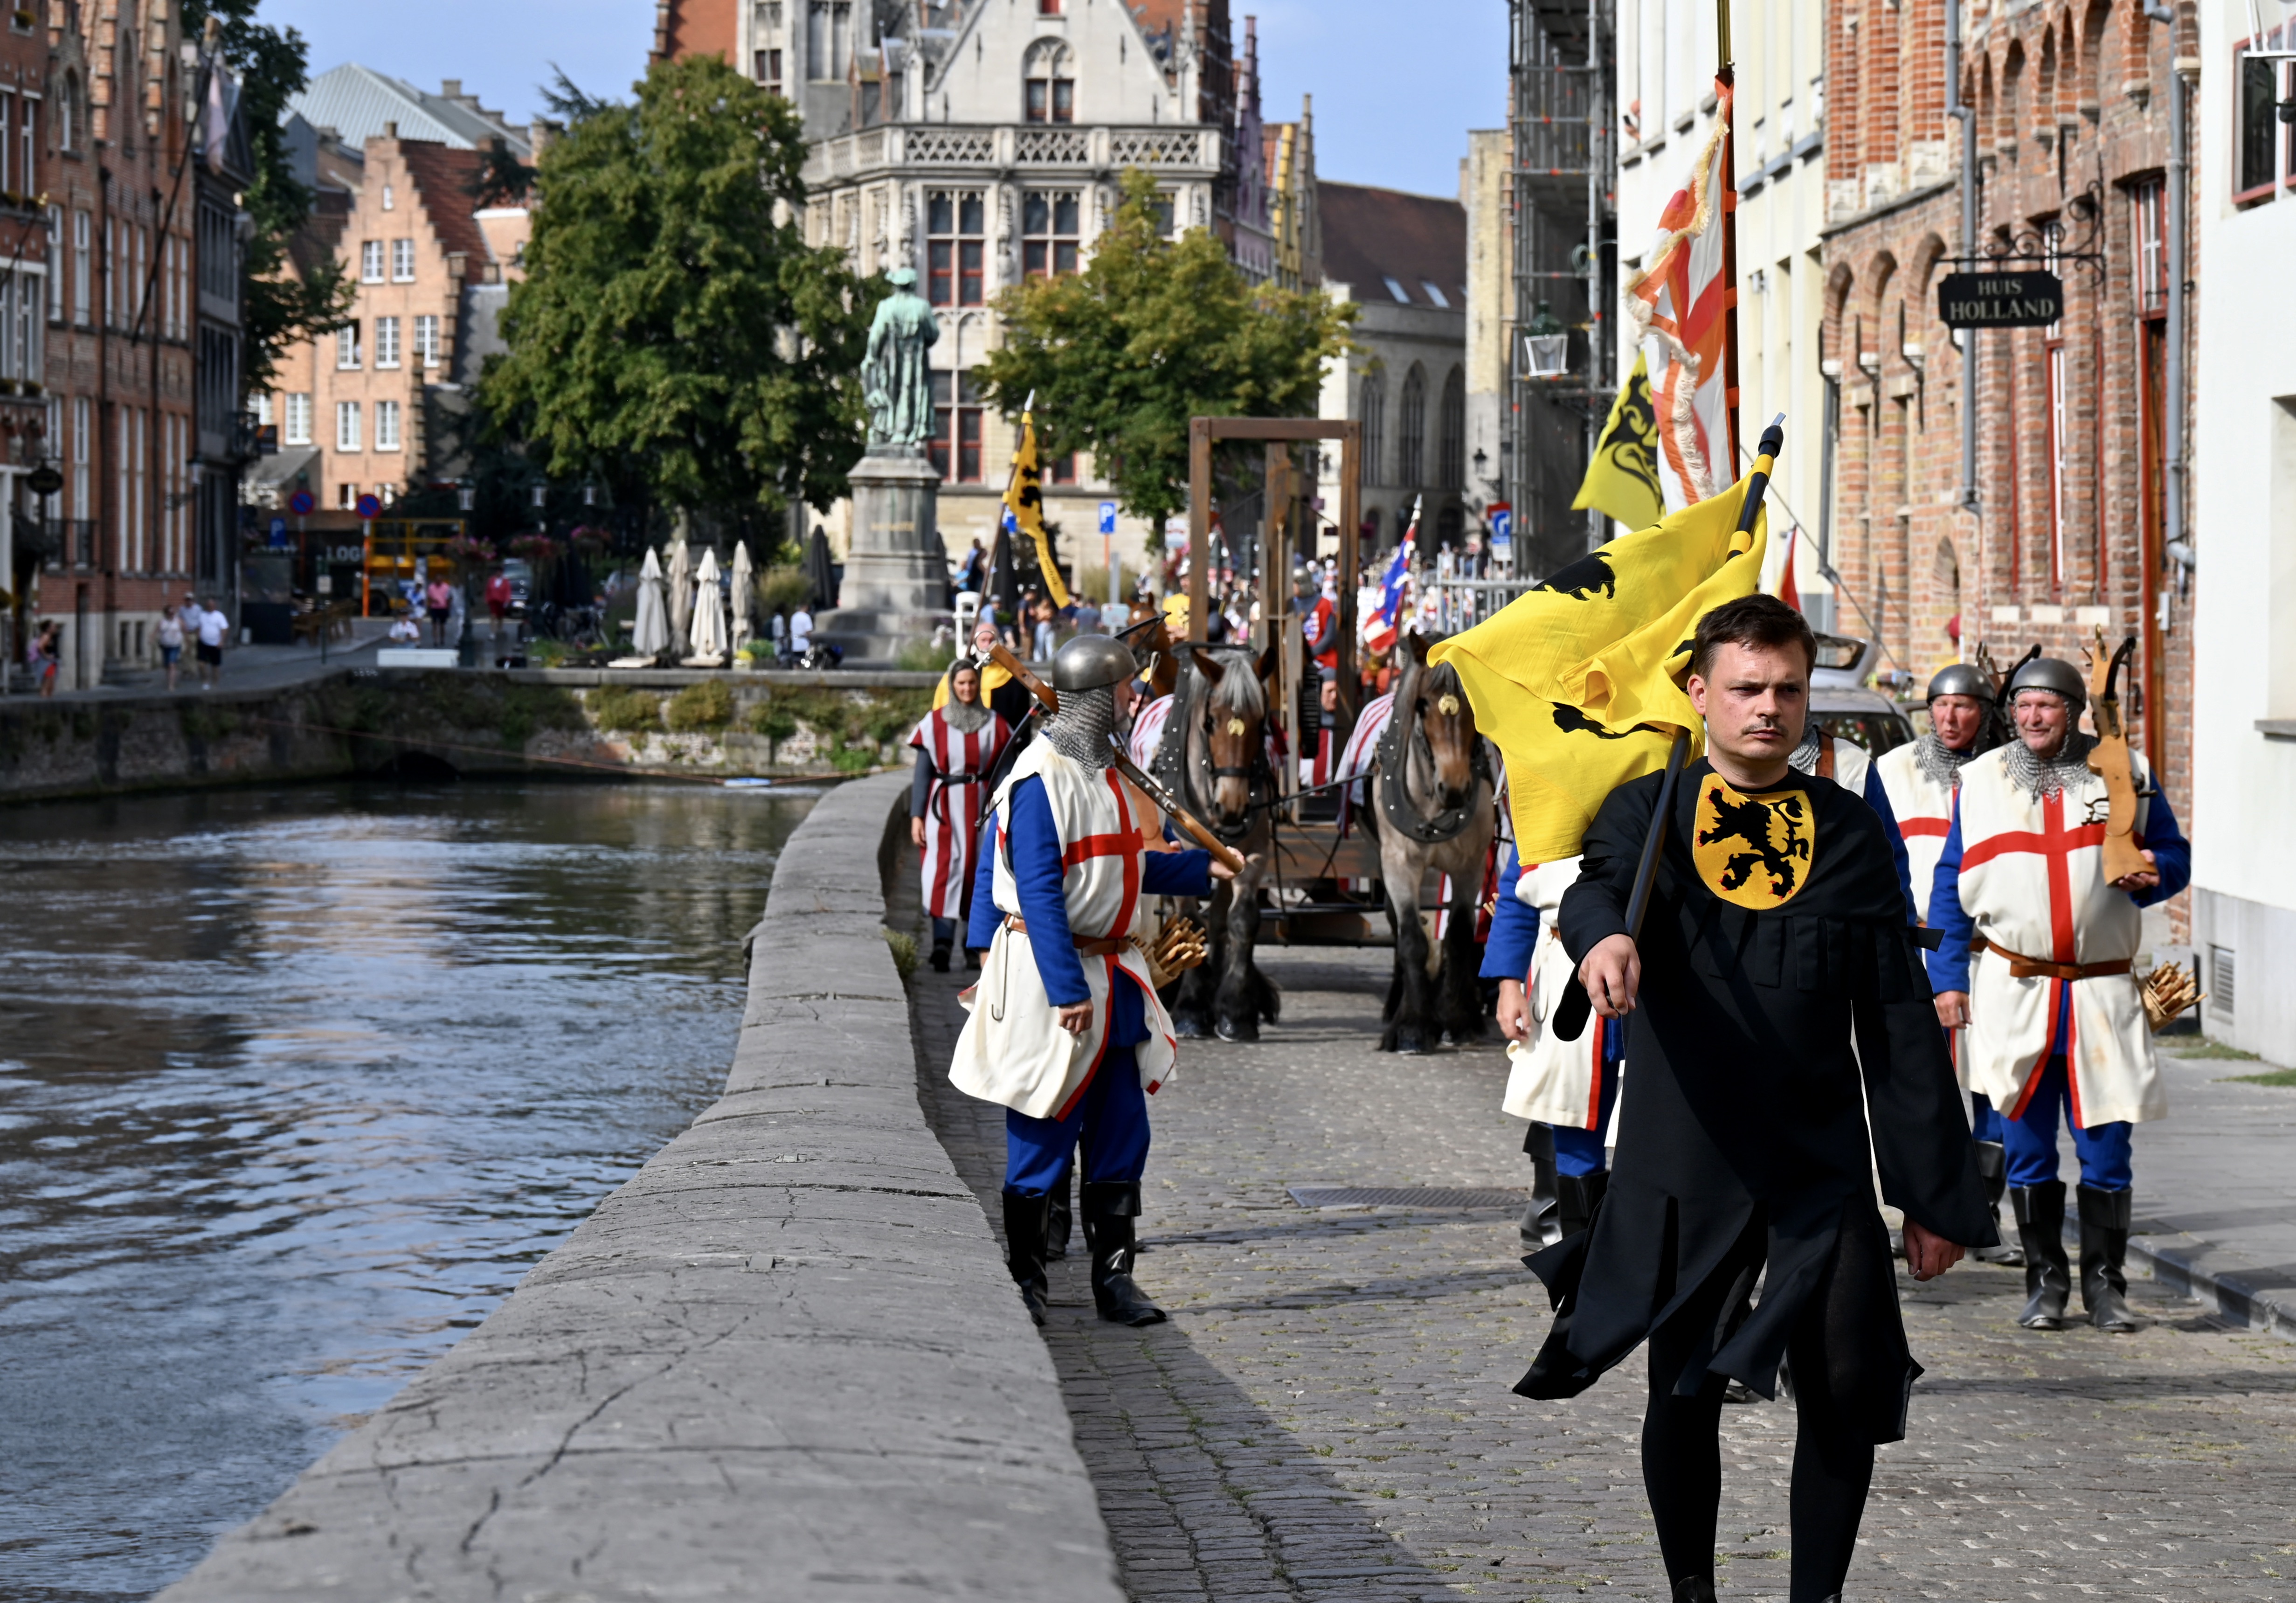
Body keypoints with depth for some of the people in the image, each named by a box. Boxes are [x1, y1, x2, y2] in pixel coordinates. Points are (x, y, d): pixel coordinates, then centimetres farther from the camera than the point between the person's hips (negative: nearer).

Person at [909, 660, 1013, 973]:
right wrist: (916, 816, -3)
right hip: (945, 808, -2)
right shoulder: (934, 723, 2)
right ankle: (942, 943, -21)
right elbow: (922, 772, 3)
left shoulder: (994, 724, 7)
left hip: (982, 806, 2)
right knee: (946, 869, -12)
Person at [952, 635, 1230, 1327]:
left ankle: (1113, 1277, 16)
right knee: (1041, 1139, 0)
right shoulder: (1042, 777, -17)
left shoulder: (1104, 770, 13)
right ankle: (1022, 1284, 10)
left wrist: (1203, 869, 27)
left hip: (1112, 978, 9)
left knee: (1121, 1134, 9)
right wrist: (1068, 990, -25)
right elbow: (1039, 892, -22)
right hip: (1049, 978, -9)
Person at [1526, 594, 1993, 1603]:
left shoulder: (1851, 833, 7)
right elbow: (1601, 881, -20)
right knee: (1683, 1395, 6)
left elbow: (1900, 1024, 7)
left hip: (1824, 1159, 1)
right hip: (1686, 1154, -1)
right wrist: (1602, 933, -45)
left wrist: (1935, 1191, 4)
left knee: (1848, 1391, -9)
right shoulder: (1647, 812, 4)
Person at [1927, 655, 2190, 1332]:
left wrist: (2153, 875, -10)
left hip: (2103, 991, 0)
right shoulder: (1979, 782, 7)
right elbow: (1950, 885, 10)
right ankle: (2045, 1282, 14)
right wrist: (1948, 976, 3)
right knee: (2026, 1145, 2)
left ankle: (2105, 1282, 11)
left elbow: (2174, 853, 14)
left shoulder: (2125, 773, 6)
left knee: (2106, 1145, -1)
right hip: (2012, 992, 0)